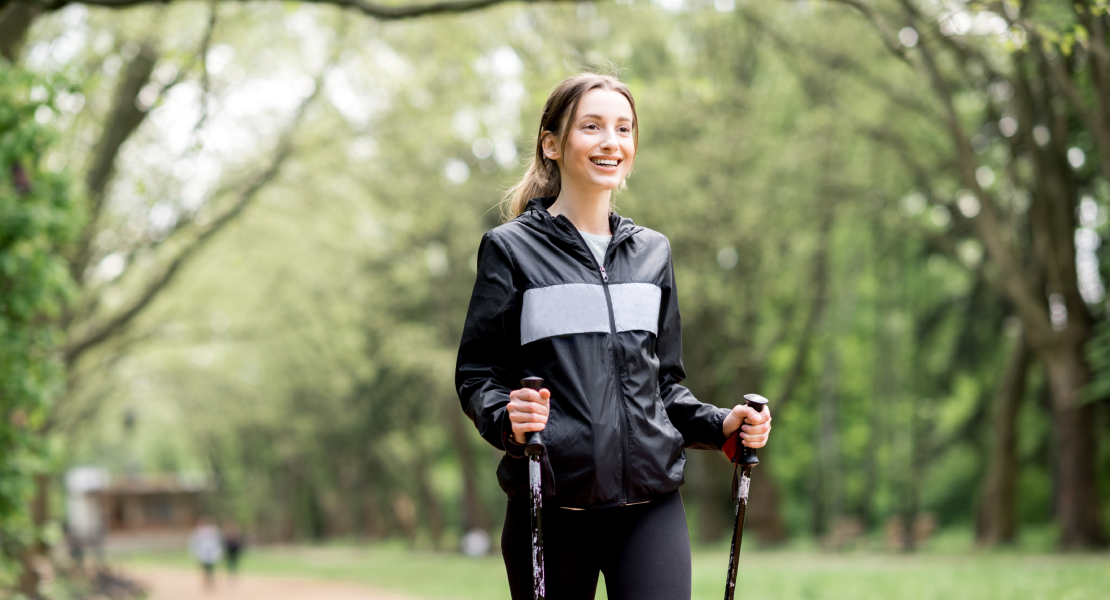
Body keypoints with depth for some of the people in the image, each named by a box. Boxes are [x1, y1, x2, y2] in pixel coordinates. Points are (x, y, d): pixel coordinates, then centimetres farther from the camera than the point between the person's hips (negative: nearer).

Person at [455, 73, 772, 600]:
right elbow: (477, 375, 1)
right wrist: (507, 420, -20)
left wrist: (721, 425, 4)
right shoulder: (512, 249, 2)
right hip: (552, 504, -3)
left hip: (651, 501, 3)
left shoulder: (652, 251, 15)